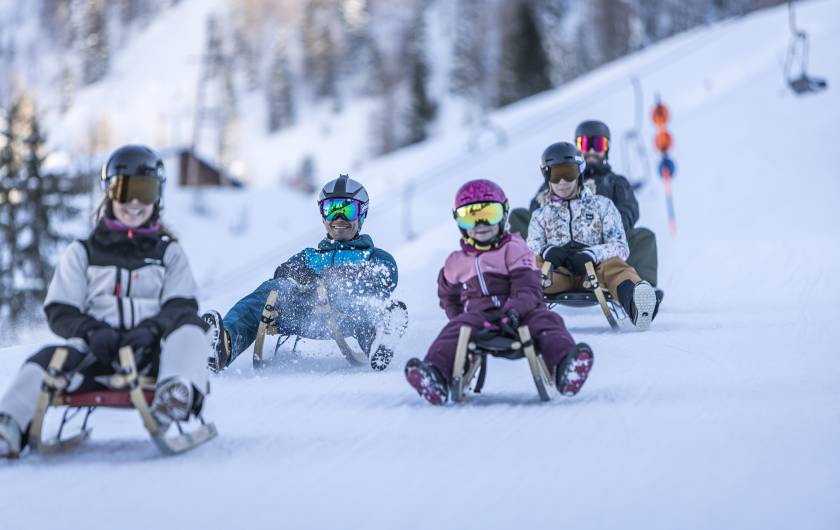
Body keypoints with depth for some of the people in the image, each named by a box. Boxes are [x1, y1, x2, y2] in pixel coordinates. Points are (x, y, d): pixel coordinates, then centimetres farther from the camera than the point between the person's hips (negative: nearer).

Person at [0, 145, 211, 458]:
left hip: (149, 353, 0)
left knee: (189, 326, -31)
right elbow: (59, 311, 10)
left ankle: (178, 393, -59)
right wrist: (92, 331, -13)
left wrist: (152, 329, -17)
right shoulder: (82, 253, 20)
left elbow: (181, 306, 6)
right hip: (96, 352, 0)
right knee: (49, 359, -32)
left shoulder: (169, 252, 21)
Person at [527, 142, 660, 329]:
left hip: (595, 267, 0)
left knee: (614, 265, -35)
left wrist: (590, 255, -14)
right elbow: (531, 248, 9)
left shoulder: (602, 205, 21)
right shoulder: (541, 215, 27)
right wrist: (546, 252, -17)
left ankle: (633, 300, -70)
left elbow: (620, 247, 8)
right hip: (557, 271, 1)